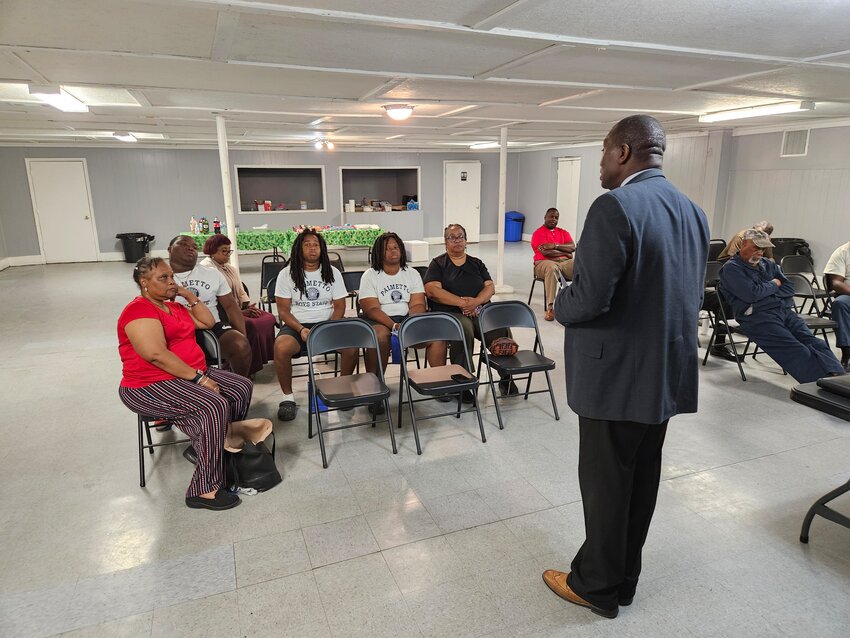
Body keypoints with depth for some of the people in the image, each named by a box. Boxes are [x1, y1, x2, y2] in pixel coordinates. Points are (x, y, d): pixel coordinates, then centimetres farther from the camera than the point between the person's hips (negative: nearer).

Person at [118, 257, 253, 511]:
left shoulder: (175, 307, 15)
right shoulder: (139, 311, -14)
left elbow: (208, 322, 21)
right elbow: (157, 355, -25)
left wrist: (190, 295, 9)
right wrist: (198, 378, -24)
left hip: (192, 374, 10)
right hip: (152, 386, -10)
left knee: (242, 388, 1)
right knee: (215, 406, -30)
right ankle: (204, 491, -25)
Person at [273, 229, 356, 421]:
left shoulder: (333, 272, 9)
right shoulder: (287, 274, 3)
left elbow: (339, 307, 5)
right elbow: (283, 311, -1)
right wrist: (301, 330, -18)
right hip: (297, 325, -1)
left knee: (352, 344, -28)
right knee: (281, 347, -34)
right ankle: (288, 397, -13)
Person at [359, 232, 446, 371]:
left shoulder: (412, 274, 12)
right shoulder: (370, 276, 2)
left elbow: (418, 304, 2)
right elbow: (372, 309, -9)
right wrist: (394, 326, -24)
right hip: (381, 321, -3)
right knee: (379, 336, -37)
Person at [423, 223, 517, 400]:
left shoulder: (476, 263, 23)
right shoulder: (438, 264, 11)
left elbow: (490, 287, 12)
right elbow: (432, 290, -5)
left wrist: (475, 302, -10)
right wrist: (462, 302, -13)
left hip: (481, 310, 4)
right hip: (451, 312, -3)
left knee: (502, 329, -25)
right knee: (464, 330, -37)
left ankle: (507, 378, -7)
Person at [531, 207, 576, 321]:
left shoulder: (563, 232, 23)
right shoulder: (538, 233, 5)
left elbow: (572, 247, 4)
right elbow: (546, 252, -11)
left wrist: (555, 245, -11)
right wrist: (565, 253, 1)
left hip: (565, 262, 5)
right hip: (545, 262, -5)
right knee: (552, 268, -42)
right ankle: (550, 307, -44)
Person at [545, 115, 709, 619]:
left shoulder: (615, 207, -20)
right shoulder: (693, 211, 8)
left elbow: (589, 299, -24)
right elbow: (692, 297, 13)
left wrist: (560, 305, -3)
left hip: (617, 374, -8)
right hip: (668, 373, 8)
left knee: (605, 485, 8)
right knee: (642, 480, 19)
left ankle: (597, 586, 28)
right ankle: (624, 579, 37)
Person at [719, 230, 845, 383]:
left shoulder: (768, 264, 27)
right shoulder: (731, 268, 3)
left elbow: (789, 288, 19)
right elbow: (751, 294, -11)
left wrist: (765, 291, 0)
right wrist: (773, 285, 7)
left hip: (785, 311, 7)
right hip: (758, 317, -7)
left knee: (813, 341, -19)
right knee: (794, 349, -27)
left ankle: (836, 376, -35)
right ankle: (822, 379, -42)